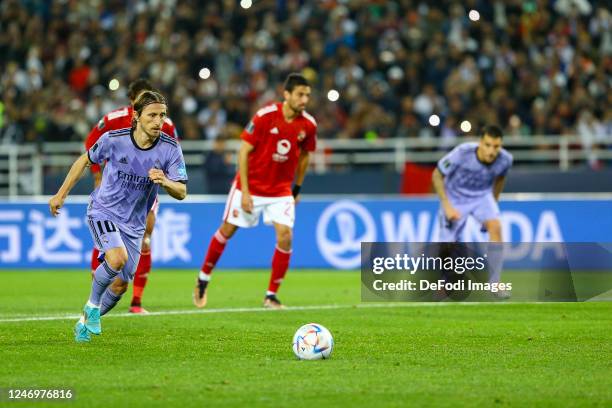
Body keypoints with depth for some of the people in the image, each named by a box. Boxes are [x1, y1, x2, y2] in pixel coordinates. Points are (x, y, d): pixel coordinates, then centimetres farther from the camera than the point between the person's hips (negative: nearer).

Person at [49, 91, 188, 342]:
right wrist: (61, 194, 8)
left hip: (134, 223, 3)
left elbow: (181, 192, -12)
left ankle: (85, 321, 31)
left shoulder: (170, 149, -12)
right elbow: (85, 161, 4)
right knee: (117, 258, -30)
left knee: (120, 285, 5)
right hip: (103, 211, -3)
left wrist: (164, 181, -34)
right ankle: (93, 304, -4)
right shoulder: (113, 139, -15)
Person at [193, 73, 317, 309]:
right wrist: (245, 190, -17)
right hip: (251, 186, -2)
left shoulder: (308, 125, -7)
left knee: (285, 235, -14)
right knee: (227, 230, 6)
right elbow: (244, 151, -14)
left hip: (281, 190, 2)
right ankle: (203, 280, 28)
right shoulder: (265, 116, -19)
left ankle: (271, 296, -3)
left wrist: (297, 189, 13)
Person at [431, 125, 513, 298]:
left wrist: (494, 202, 9)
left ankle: (494, 284, -18)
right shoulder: (462, 153, -31)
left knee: (495, 226, -26)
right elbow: (437, 175, -17)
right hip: (455, 197, -2)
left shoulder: (505, 160, -20)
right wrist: (447, 205, -22)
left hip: (483, 195, 2)